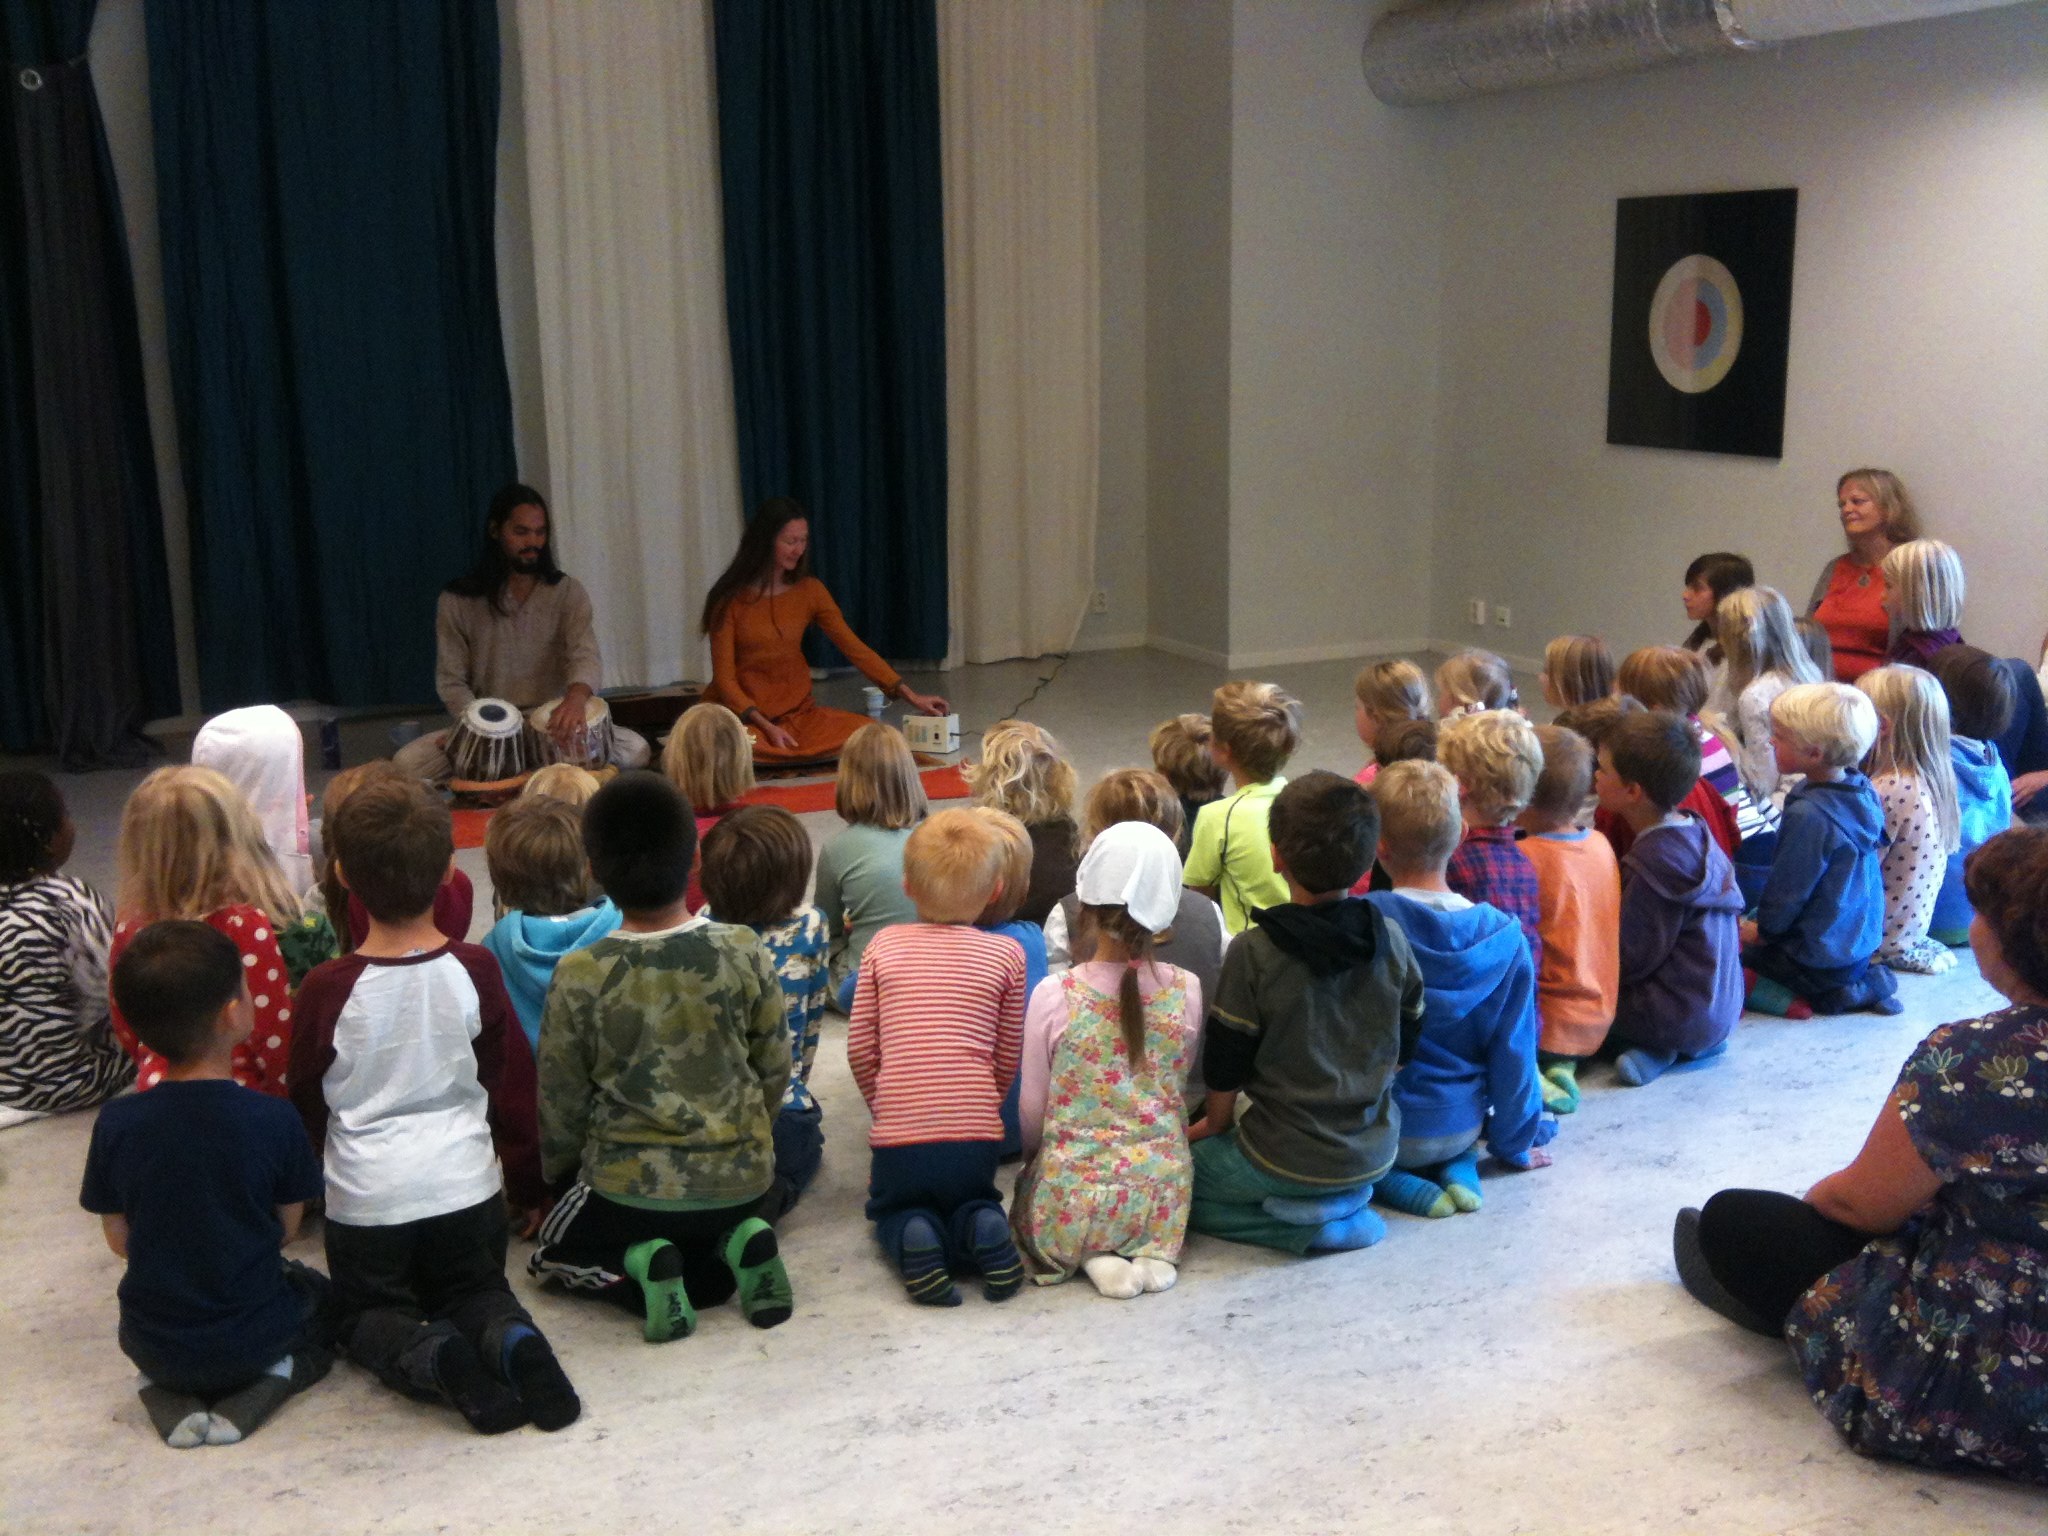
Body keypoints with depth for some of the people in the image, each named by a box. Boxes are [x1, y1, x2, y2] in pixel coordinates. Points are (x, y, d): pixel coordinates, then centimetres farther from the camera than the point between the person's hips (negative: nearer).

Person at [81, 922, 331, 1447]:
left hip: (154, 1346, 2)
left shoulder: (115, 1125, -13)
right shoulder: (275, 1120, -18)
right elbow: (287, 1228, -4)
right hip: (253, 1338, -2)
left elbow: (119, 1240, -1)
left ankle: (167, 1397, 6)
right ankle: (269, 1382, 1)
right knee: (319, 1293, 31)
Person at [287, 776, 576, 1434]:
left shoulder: (326, 989, -12)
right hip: (468, 1187, 2)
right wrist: (527, 1189, 17)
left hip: (365, 1199, -2)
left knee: (364, 1313, 21)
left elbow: (305, 1104, 3)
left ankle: (433, 1358, -14)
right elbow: (514, 1088, 2)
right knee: (475, 1288, 25)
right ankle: (511, 1339, -11)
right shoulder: (474, 971, -7)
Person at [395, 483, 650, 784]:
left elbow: (586, 657, -14)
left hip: (553, 727, 0)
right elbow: (451, 682, 0)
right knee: (407, 763, -26)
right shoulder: (457, 601, 1)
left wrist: (576, 697, -39)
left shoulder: (567, 592, 1)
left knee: (635, 750, -26)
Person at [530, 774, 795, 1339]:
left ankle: (640, 1270, -4)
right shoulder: (745, 954, -11)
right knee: (714, 1230, 35)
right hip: (740, 1181, 3)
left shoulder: (580, 978, -16)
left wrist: (558, 1177, 15)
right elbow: (775, 1070, 0)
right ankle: (738, 1246, 1)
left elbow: (560, 1102, -5)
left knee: (553, 1252, 25)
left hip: (629, 1189, -3)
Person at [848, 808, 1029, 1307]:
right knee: (975, 1200, 31)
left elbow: (860, 1048, 4)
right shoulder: (1006, 955, 2)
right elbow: (1007, 1058, 7)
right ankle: (982, 1231, -4)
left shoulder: (884, 945, 3)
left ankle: (914, 1240, -7)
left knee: (890, 1209, 29)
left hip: (897, 1135, -1)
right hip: (976, 1135, 1)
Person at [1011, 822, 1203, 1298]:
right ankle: (1153, 1251, 6)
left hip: (1071, 1200, -2)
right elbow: (1178, 1090, 7)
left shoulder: (1054, 996, -14)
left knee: (1028, 1189, 30)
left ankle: (1095, 1256, 2)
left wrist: (1038, 1156, 18)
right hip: (1162, 1197, 2)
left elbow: (1033, 1110, -3)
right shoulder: (1186, 991, -7)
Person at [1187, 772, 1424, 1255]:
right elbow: (1404, 1050, 7)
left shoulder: (1254, 952, -18)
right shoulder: (1391, 941, -5)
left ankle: (1305, 1223, -2)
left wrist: (1217, 1123, 11)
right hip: (1374, 1155, 6)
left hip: (1286, 1159, -6)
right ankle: (1346, 1201, 9)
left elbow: (1225, 1067, -9)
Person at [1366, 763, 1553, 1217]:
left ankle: (1390, 1179, 0)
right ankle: (1460, 1165, 6)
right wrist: (1514, 1146, 11)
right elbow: (1515, 1053, -5)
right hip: (1458, 1127, 4)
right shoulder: (1504, 936, -13)